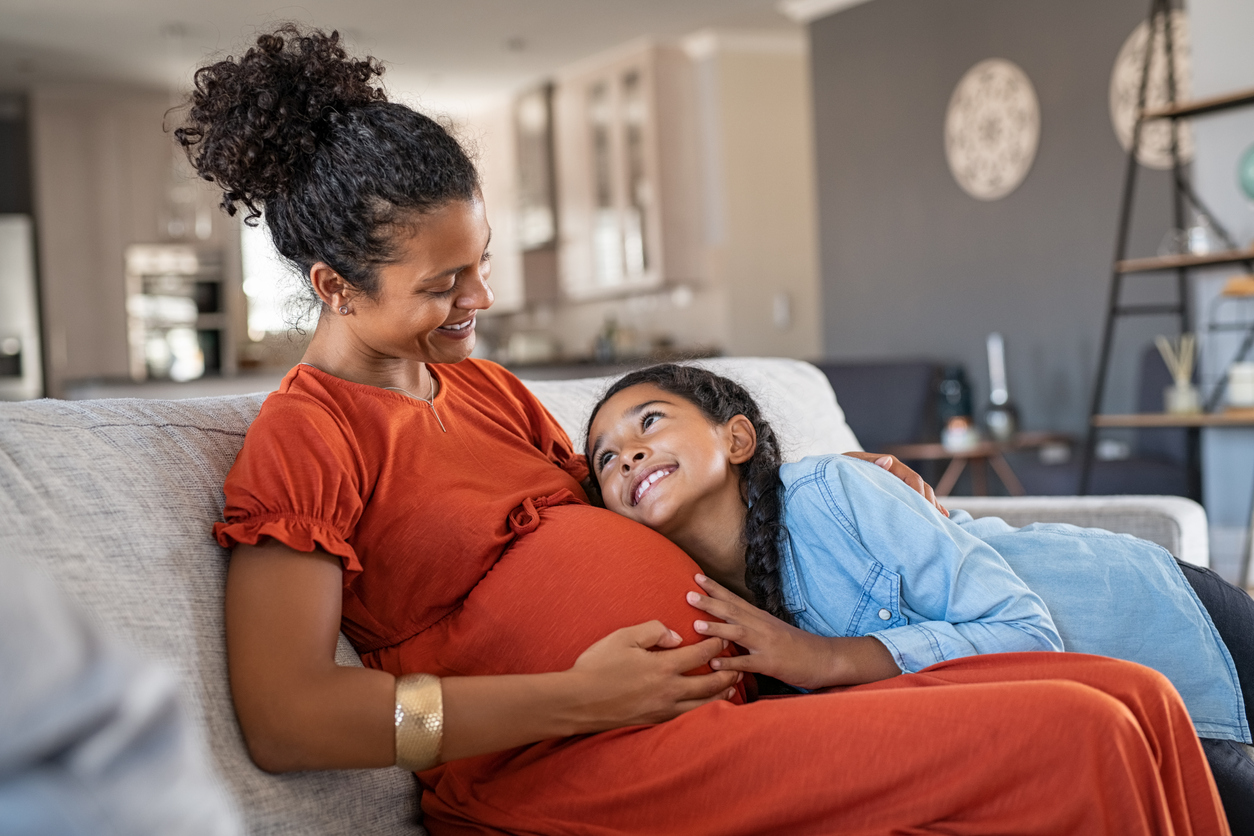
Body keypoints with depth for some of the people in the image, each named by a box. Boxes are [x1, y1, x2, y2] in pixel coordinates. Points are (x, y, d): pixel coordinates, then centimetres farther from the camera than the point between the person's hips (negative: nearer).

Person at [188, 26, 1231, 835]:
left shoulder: (487, 388, 22)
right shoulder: (304, 436, -5)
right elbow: (285, 719, -16)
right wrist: (581, 696, -17)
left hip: (730, 699, 9)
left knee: (1138, 701, -7)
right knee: (1079, 741, -19)